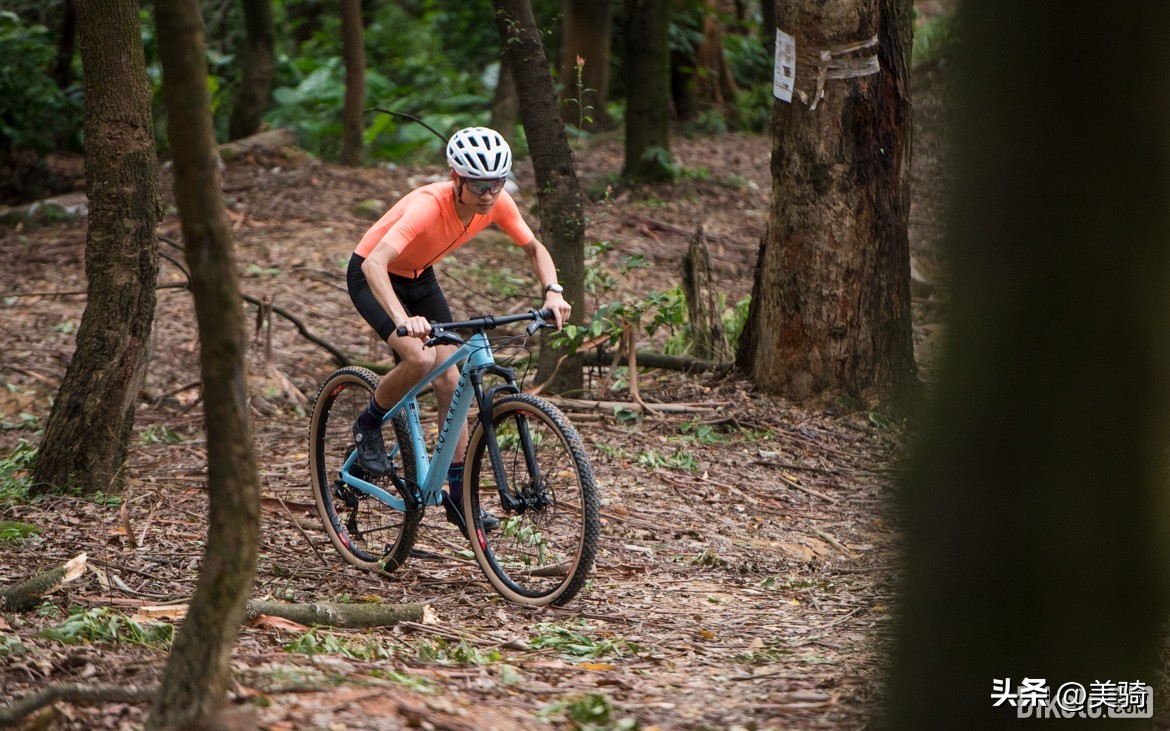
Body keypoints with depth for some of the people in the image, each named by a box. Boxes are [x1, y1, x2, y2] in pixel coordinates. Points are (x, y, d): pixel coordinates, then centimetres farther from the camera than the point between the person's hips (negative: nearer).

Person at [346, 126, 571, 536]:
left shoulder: (497, 204, -20)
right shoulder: (428, 206, -38)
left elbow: (533, 248, -3)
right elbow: (374, 263, -48)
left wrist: (552, 293, -22)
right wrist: (402, 319, -61)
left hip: (419, 277, 6)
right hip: (373, 278, -6)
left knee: (449, 378, -2)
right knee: (419, 359, -29)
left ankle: (459, 497, 4)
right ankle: (368, 427, 0)